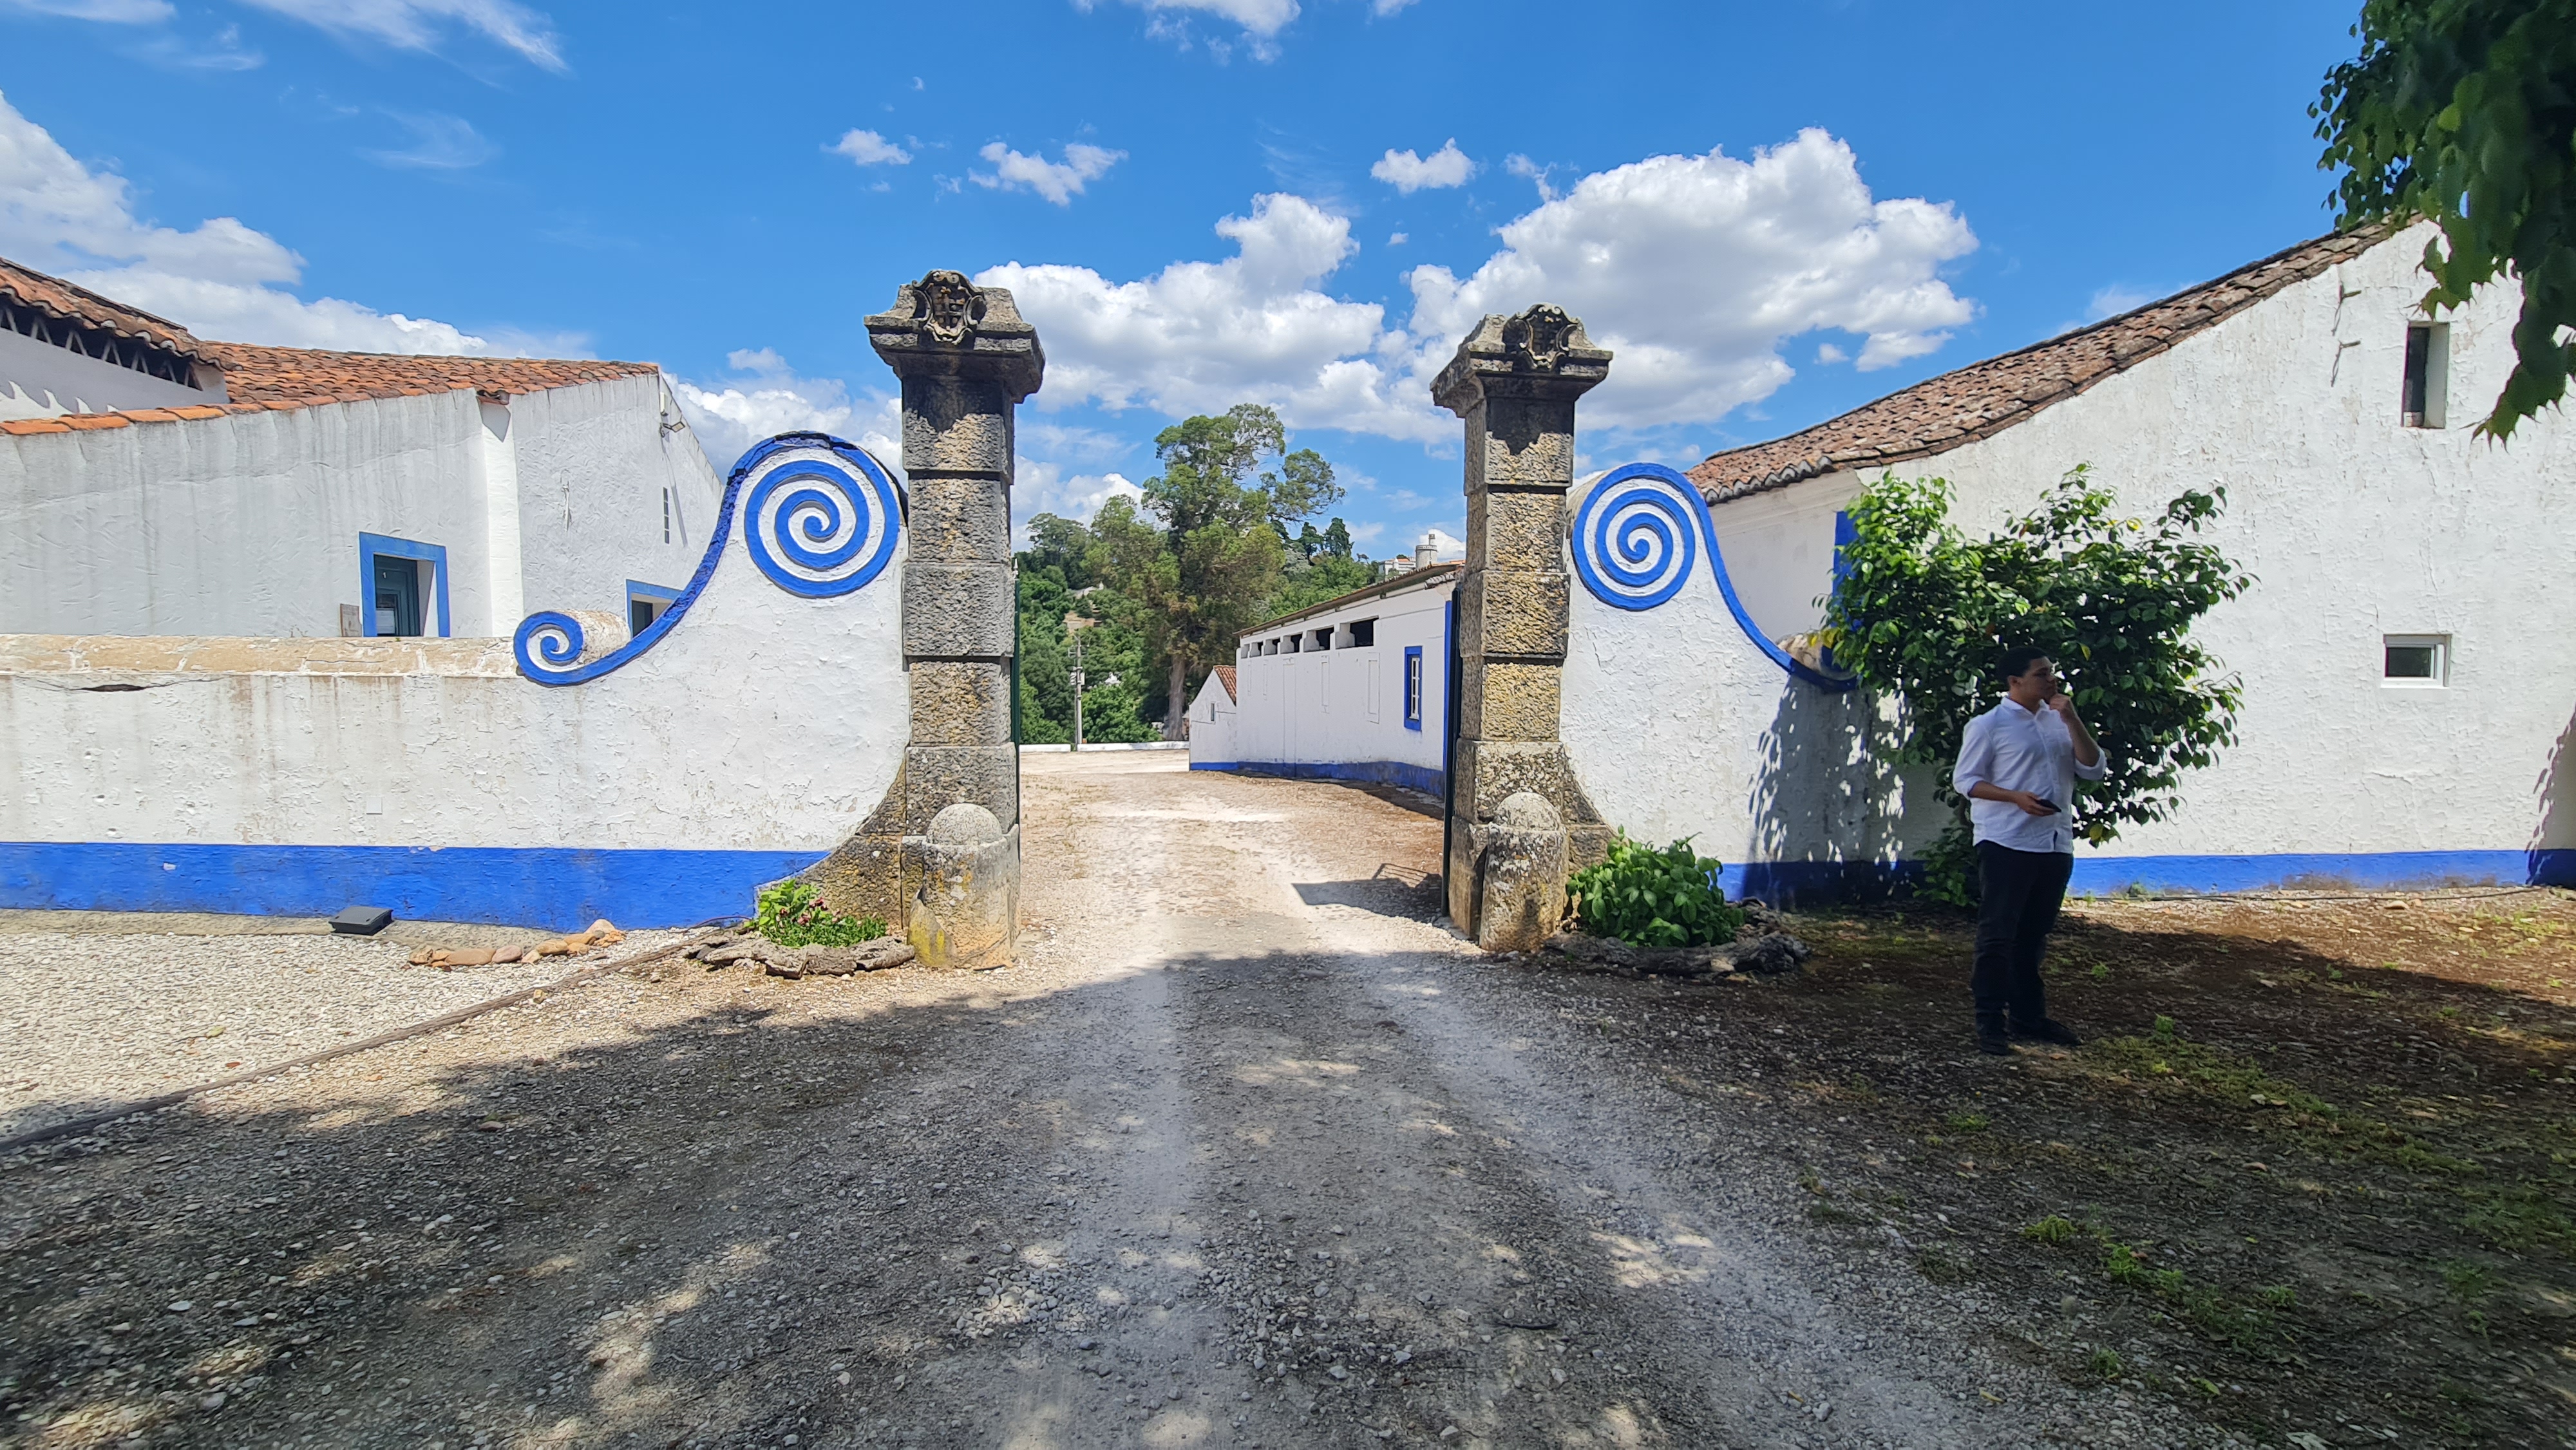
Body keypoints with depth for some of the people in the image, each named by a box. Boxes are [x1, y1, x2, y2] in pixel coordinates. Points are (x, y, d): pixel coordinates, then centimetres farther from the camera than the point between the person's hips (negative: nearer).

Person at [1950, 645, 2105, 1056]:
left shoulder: (2059, 721, 14)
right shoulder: (1988, 725, -3)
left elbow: (2093, 770, 8)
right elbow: (1964, 780, -5)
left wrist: (2073, 720, -2)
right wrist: (2016, 797, -19)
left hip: (2056, 846, 6)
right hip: (2006, 845, -6)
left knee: (2033, 936, 15)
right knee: (1998, 934, -3)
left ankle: (2028, 1015, 26)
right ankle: (1990, 1022, 2)